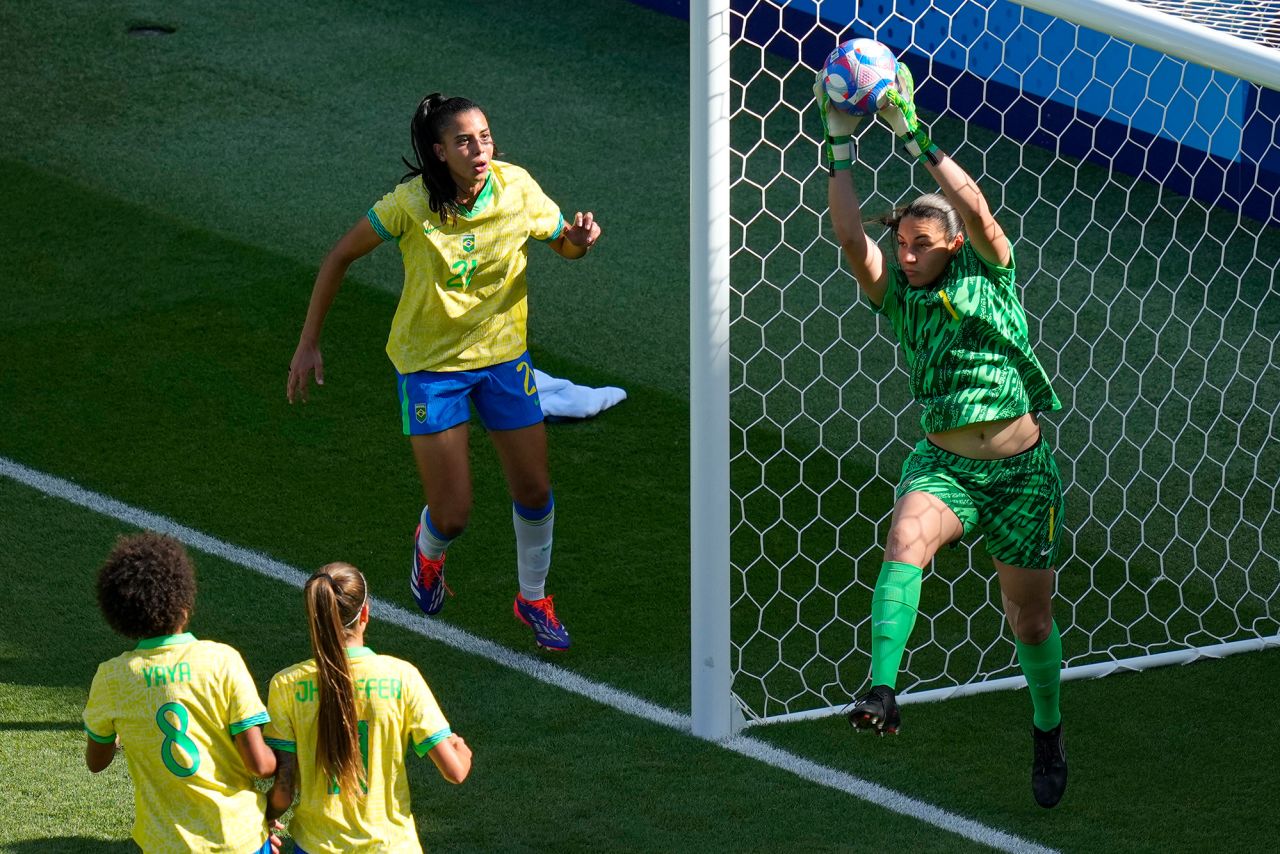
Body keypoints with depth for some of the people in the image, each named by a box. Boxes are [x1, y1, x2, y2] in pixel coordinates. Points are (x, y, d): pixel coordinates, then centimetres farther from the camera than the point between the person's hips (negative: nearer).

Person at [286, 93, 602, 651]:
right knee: (452, 515, -4)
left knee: (534, 491, 6)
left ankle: (533, 599, 33)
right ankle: (429, 549, 35)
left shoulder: (516, 188, -13)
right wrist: (309, 343, -7)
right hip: (430, 364, -3)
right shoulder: (411, 204, -22)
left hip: (504, 354, 3)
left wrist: (579, 240, -21)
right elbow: (341, 256, -9)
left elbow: (565, 246, 5)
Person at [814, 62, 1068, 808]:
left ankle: (1048, 733, 35)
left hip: (1023, 470, -1)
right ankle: (882, 693, -43)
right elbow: (852, 238, -13)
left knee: (1032, 621, 10)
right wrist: (841, 144, -18)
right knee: (906, 542, -33)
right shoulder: (897, 292, 2)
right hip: (944, 462, 1)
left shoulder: (987, 272, -2)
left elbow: (976, 210, -20)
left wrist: (916, 139, -25)